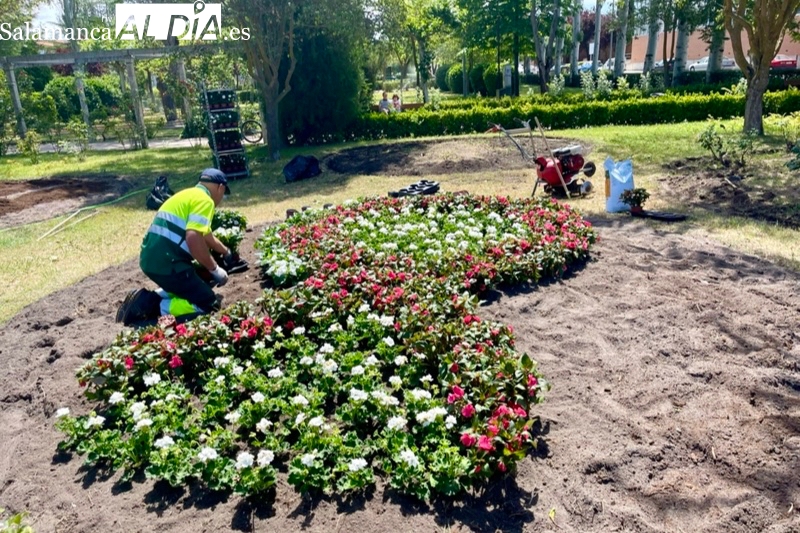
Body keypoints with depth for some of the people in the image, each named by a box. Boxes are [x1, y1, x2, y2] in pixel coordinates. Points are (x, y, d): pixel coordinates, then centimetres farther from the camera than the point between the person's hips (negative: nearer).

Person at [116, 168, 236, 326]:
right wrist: (215, 269, -12)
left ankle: (150, 299, 11)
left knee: (189, 288, 30)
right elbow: (193, 239, -24)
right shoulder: (204, 200, -8)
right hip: (167, 263, -9)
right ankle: (155, 307, -10)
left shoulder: (189, 195, 22)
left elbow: (205, 235, 38)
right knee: (209, 304, 0)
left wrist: (226, 252, 52)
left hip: (151, 259, 9)